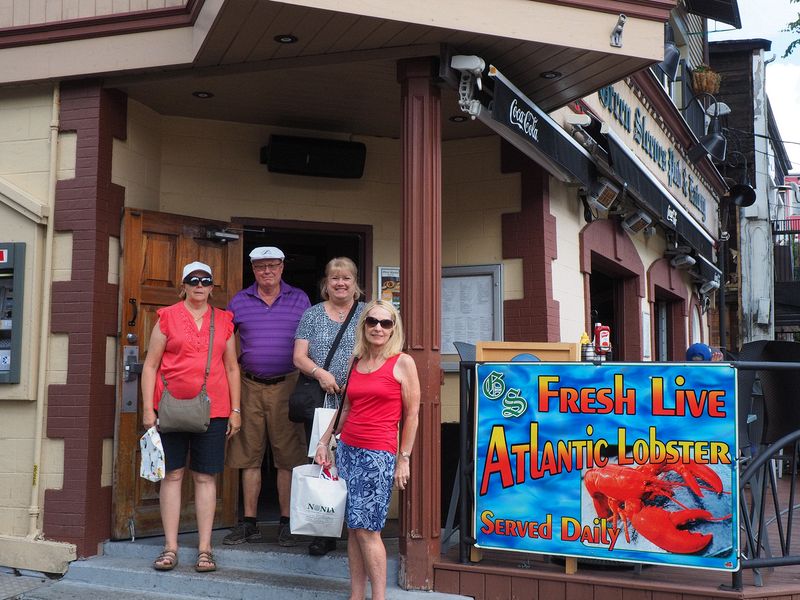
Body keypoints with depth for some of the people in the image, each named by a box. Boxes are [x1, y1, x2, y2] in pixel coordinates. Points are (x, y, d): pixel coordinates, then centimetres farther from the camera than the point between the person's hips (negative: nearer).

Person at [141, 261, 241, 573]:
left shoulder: (224, 320, 10)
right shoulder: (167, 317, 4)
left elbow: (232, 367, 13)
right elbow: (150, 364, 3)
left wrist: (235, 409, 8)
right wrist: (148, 408, -4)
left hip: (213, 408, 1)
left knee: (206, 476, 4)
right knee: (173, 474, 2)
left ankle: (204, 548, 10)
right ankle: (170, 547, 9)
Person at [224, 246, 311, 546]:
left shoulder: (299, 299, 6)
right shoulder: (240, 301, 9)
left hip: (286, 386, -2)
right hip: (249, 386, 2)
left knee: (288, 456, -1)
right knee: (249, 455, 5)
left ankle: (287, 523, 8)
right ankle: (249, 523, 14)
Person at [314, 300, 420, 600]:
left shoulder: (403, 363, -5)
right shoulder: (355, 362, 11)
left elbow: (411, 414, -4)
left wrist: (403, 458, -6)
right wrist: (323, 441, 14)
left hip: (378, 454, -6)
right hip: (347, 449, 6)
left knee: (366, 528, -7)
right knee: (352, 528, 8)